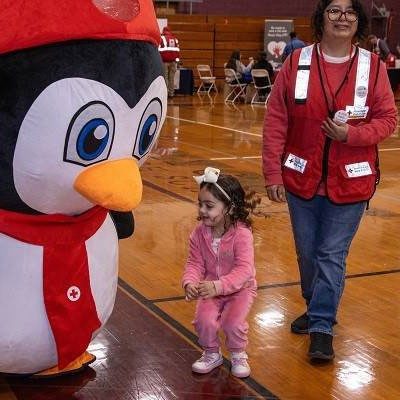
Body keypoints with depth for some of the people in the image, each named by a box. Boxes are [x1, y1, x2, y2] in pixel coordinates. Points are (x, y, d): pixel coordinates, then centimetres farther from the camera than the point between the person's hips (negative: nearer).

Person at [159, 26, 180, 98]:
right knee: (171, 78, 8)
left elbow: (159, 50, -4)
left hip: (164, 61, -4)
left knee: (165, 77, -1)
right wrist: (177, 61, 15)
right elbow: (177, 50, 12)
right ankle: (171, 93, 9)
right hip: (173, 61, 4)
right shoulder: (175, 38, 12)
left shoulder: (162, 38, 0)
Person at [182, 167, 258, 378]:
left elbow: (244, 270, -30)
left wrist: (218, 286, -43)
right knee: (204, 320, -19)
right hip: (210, 289, 3)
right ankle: (211, 354, 12)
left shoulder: (241, 234, -24)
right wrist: (189, 282, -30)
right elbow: (194, 264, -7)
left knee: (233, 322, -24)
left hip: (240, 288, -3)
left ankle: (238, 354, 10)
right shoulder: (199, 233, -10)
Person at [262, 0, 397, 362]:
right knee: (307, 253, 15)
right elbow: (275, 122, -3)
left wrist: (351, 134, -18)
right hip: (302, 179, 2)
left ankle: (322, 326, 12)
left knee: (332, 255, 2)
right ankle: (317, 309, 37)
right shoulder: (297, 63, -3)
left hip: (350, 182, -2)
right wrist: (273, 173, -5)